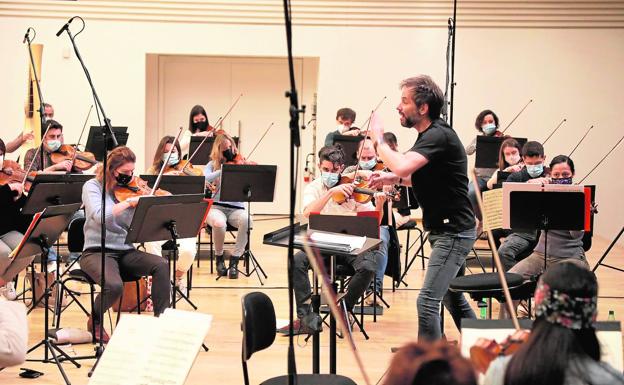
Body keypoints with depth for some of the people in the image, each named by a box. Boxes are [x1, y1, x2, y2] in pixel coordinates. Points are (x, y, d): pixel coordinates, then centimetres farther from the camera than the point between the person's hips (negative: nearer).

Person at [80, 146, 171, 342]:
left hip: (126, 252, 4)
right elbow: (99, 216, -24)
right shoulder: (93, 186, -3)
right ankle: (95, 321, -1)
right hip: (97, 252, -4)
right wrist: (129, 202, -30)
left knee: (162, 265, -23)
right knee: (114, 285, -33)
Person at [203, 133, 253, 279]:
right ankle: (219, 259, -8)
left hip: (235, 208, 1)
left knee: (247, 221, -35)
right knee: (219, 223, -37)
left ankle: (234, 261, -21)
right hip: (216, 207, -1)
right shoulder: (212, 165, 9)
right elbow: (204, 179, -13)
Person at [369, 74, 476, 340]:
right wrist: (394, 178, 7)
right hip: (446, 229, 11)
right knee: (452, 297, 23)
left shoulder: (439, 136, -21)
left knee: (427, 301, -13)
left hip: (454, 231, -11)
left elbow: (401, 166, -36)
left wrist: (378, 139, -19)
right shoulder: (429, 135, 9)